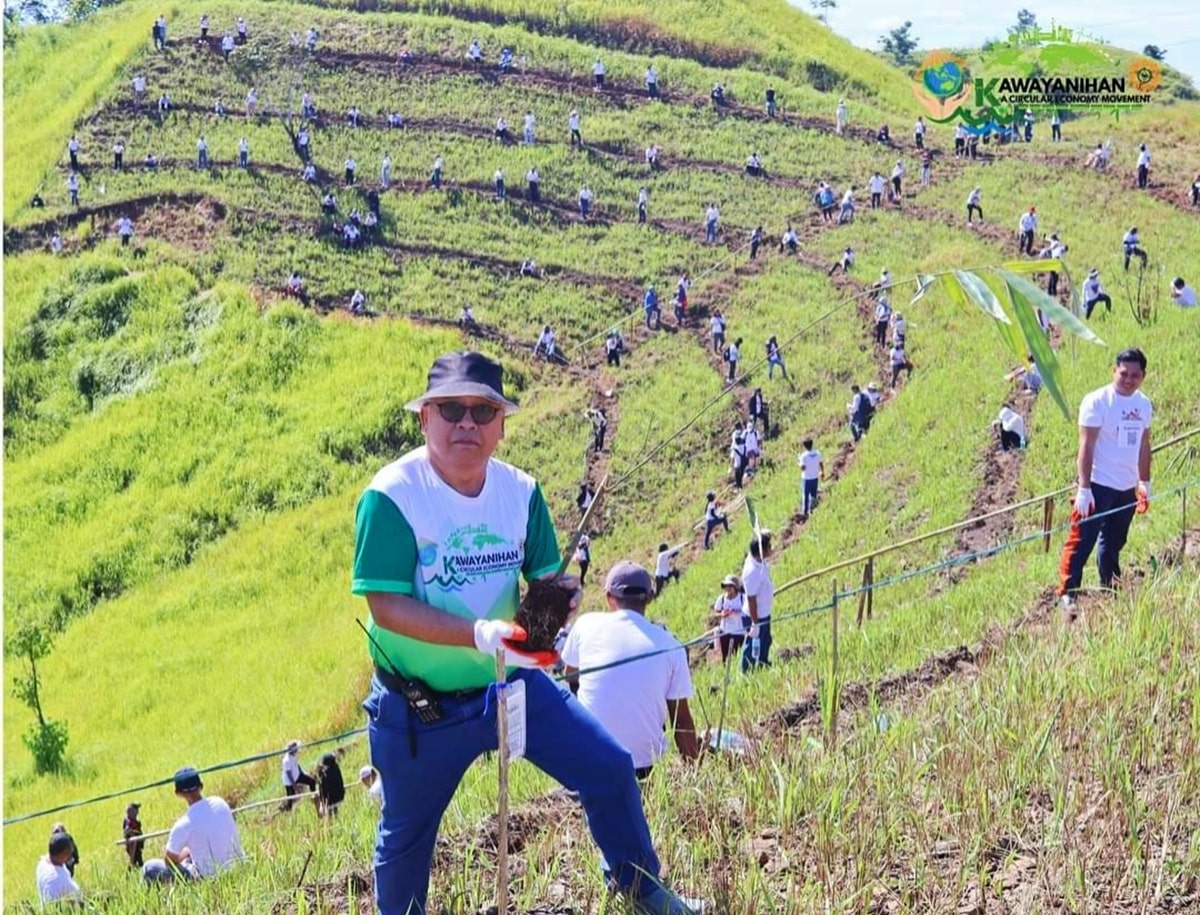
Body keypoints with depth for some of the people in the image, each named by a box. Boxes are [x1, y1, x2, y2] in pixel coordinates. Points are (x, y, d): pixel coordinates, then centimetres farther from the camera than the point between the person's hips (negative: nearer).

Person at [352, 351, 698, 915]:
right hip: (421, 706, -3)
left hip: (512, 682, 4)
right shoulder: (391, 497, -21)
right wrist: (479, 634, -39)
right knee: (406, 834, 14)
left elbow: (543, 576, 3)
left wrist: (560, 593, -23)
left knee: (609, 768, 2)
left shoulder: (521, 491, -5)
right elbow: (385, 605, -26)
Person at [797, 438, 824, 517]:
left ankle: (805, 511, 19)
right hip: (815, 477, 4)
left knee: (805, 495, 10)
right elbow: (821, 464, 1)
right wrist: (822, 472, 18)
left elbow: (802, 468, -24)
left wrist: (799, 462, -4)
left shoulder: (803, 456, -22)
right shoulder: (817, 453, -8)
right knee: (813, 494, 18)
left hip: (806, 478, -4)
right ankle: (811, 509, 27)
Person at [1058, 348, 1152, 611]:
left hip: (1127, 488, 6)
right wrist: (1084, 488, -19)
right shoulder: (1097, 402, -11)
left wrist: (1145, 484, 16)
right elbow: (1086, 447, -14)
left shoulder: (1144, 405, 8)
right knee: (1082, 541, -7)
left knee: (1113, 545, 15)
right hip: (1098, 485, -6)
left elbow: (1143, 446, 17)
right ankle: (1067, 594, -4)